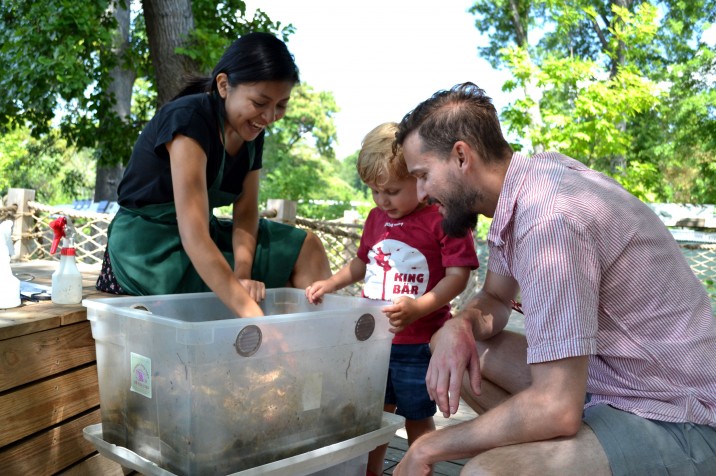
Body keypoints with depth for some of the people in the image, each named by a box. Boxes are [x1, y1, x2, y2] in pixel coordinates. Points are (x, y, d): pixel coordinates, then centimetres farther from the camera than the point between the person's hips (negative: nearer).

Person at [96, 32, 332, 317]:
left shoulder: (252, 129, -2)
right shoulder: (189, 118, -26)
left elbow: (245, 213, -1)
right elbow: (193, 237, -35)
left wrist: (242, 274, -21)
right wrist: (252, 314, -41)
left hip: (202, 234, 8)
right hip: (149, 250, -7)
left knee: (307, 248, -2)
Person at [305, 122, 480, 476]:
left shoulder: (443, 218, -15)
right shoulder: (377, 217, 7)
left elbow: (457, 275, -18)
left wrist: (417, 307, -31)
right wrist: (330, 283, 5)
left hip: (418, 344, -6)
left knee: (417, 419, 12)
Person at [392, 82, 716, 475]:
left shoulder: (549, 220, -28)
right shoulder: (520, 189, 1)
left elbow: (556, 409, -29)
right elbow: (494, 298, 14)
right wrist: (459, 326, -10)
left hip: (674, 424, -9)